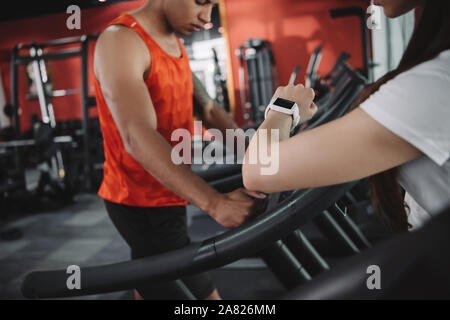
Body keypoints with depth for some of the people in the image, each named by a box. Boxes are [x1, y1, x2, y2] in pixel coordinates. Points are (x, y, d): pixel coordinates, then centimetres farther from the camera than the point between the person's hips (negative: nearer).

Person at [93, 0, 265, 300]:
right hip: (143, 205, -9)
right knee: (201, 291, 0)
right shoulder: (121, 42, -20)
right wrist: (215, 203, -41)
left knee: (153, 282, 23)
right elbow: (138, 137, -32)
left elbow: (207, 109, 10)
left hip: (167, 195, 9)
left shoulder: (174, 45, 10)